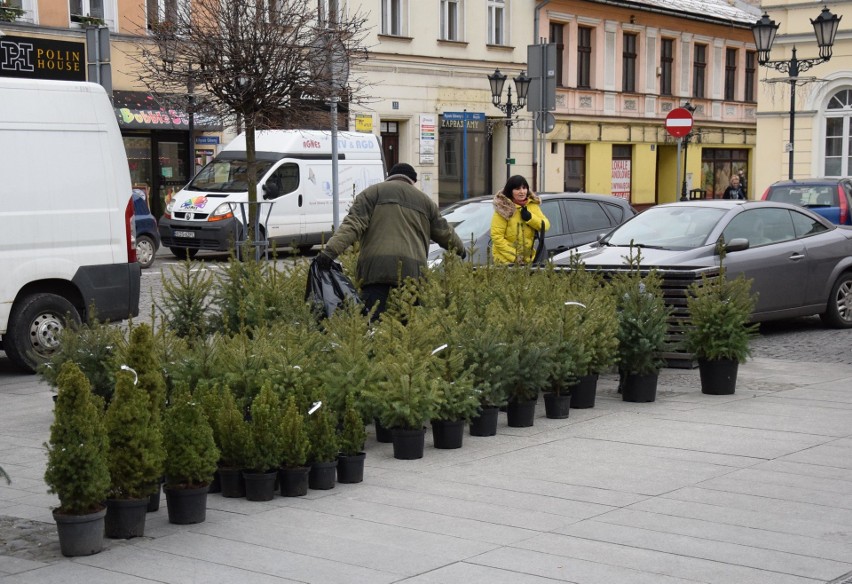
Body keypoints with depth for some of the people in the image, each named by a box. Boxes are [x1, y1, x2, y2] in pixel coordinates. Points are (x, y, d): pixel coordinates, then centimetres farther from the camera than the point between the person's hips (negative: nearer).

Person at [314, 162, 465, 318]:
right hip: (413, 269, 3)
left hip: (376, 266, -3)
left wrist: (330, 250, -7)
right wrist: (460, 248, 54)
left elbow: (353, 225, 0)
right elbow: (444, 232, 35)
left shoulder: (372, 192, 15)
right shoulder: (425, 200, 26)